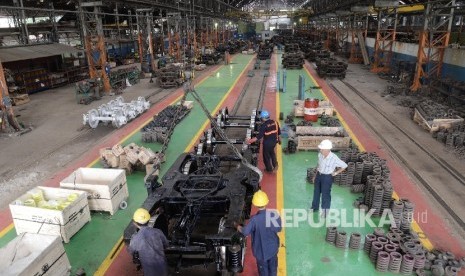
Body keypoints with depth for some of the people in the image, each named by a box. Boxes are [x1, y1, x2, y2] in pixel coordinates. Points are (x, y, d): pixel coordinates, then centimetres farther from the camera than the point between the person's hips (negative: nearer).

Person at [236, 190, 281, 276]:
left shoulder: (254, 219, -32)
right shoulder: (274, 215, -23)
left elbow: (245, 232, -19)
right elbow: (278, 229, -9)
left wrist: (238, 227, 1)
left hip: (261, 249, -3)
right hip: (273, 247, 3)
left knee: (263, 269, 22)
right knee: (273, 266, 28)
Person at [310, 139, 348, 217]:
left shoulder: (334, 158, -28)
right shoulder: (320, 155, -12)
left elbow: (344, 166, -13)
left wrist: (336, 173, -8)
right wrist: (315, 175, 12)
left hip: (327, 177, -5)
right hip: (319, 175, 5)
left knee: (325, 194, 8)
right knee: (316, 192, 20)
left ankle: (325, 210, 31)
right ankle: (315, 207, 44)